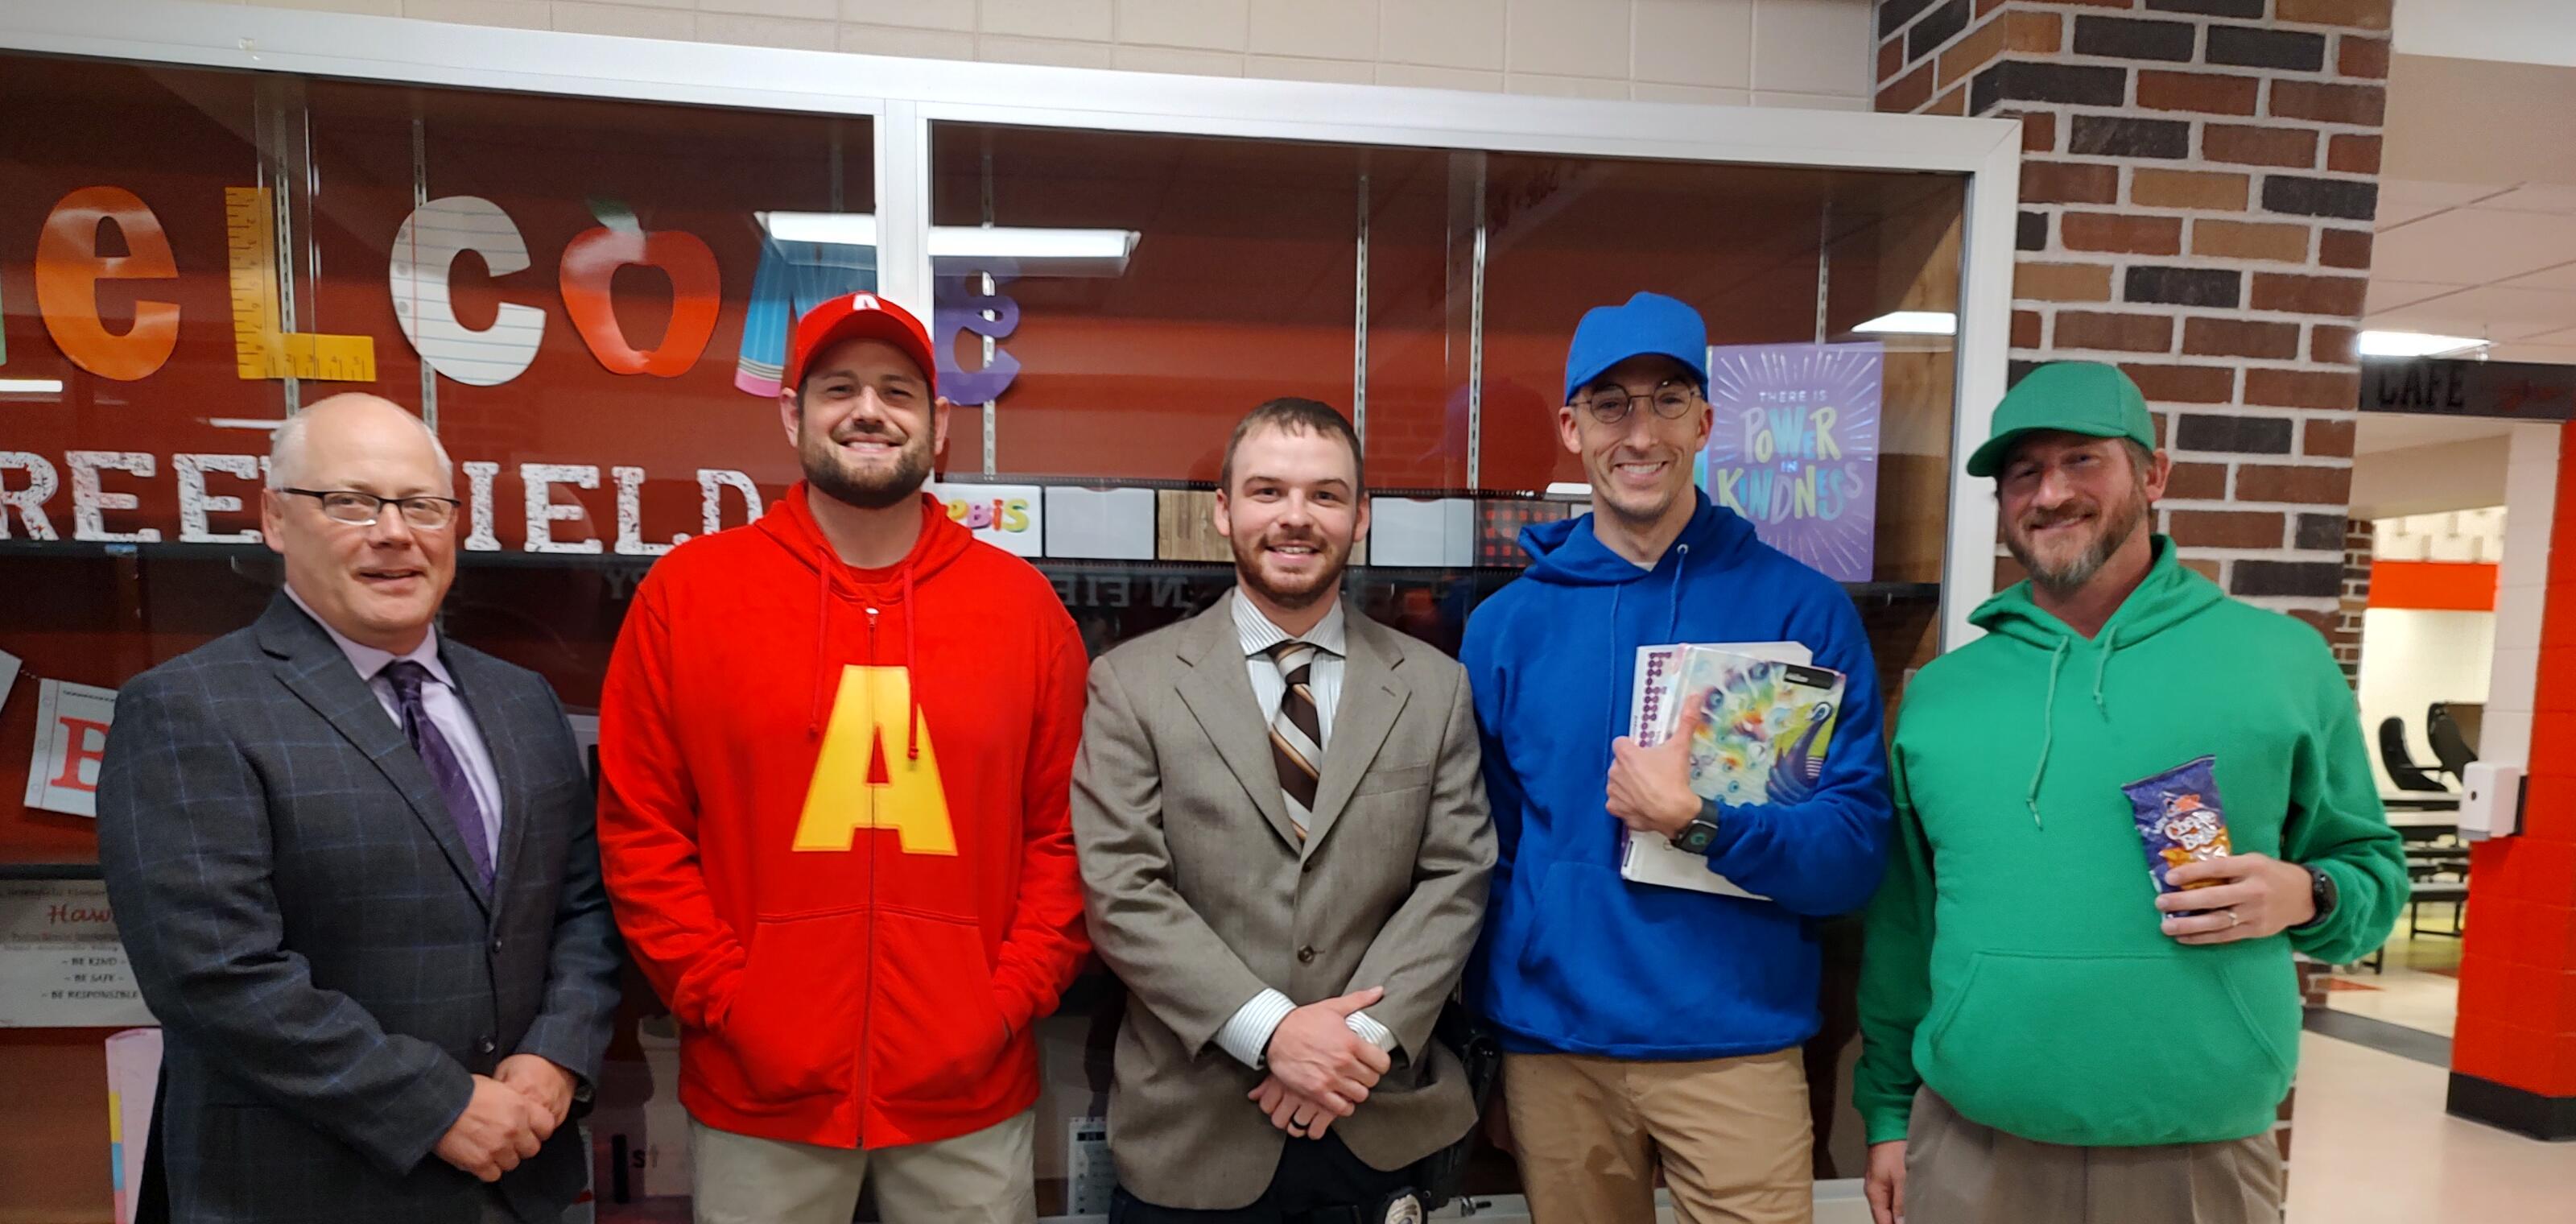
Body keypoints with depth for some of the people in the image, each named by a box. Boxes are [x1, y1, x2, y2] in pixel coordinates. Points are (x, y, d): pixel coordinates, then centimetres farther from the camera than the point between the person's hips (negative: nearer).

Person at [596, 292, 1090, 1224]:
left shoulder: (1024, 604, 0)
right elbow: (639, 828, 0)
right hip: (755, 1090, 0)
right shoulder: (686, 591, -2)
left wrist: (1010, 1000, -5)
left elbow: (1064, 829, 2)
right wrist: (724, 1002, -6)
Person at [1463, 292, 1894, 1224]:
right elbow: (1483, 848, 6)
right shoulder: (1505, 625, 0)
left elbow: (1853, 852, -6)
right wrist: (1485, 1028, -1)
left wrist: (1699, 822, -22)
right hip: (1553, 1046, 2)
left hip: (1739, 1040, -1)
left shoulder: (1803, 609, -4)